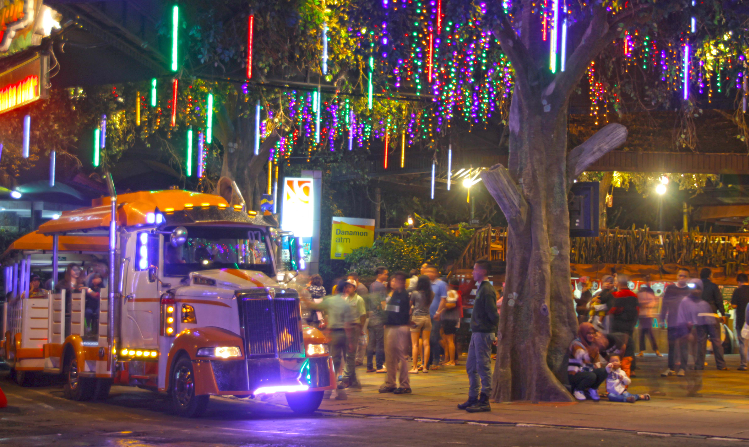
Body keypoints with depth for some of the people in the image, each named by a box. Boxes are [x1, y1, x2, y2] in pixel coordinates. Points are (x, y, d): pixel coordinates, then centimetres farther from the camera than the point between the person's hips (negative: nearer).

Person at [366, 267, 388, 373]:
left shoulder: (371, 286, 15)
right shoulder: (382, 286, -10)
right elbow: (383, 304, -15)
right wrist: (386, 319, -14)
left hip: (371, 317, 8)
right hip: (379, 318, -8)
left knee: (371, 343, 10)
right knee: (380, 342, -4)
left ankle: (369, 366, 12)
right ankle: (379, 366, -3)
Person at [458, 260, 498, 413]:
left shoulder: (487, 290, -15)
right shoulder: (481, 289, 16)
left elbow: (493, 314, -19)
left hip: (484, 333, -10)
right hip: (476, 333, 10)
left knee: (483, 367, -6)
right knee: (471, 367, 14)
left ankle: (484, 401, -2)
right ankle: (473, 398, 21)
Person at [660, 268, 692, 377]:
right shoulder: (670, 289, 7)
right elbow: (664, 304, 8)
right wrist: (662, 320, 4)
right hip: (672, 322, 1)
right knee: (671, 346, 2)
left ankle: (682, 369, 6)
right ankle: (671, 368, 7)